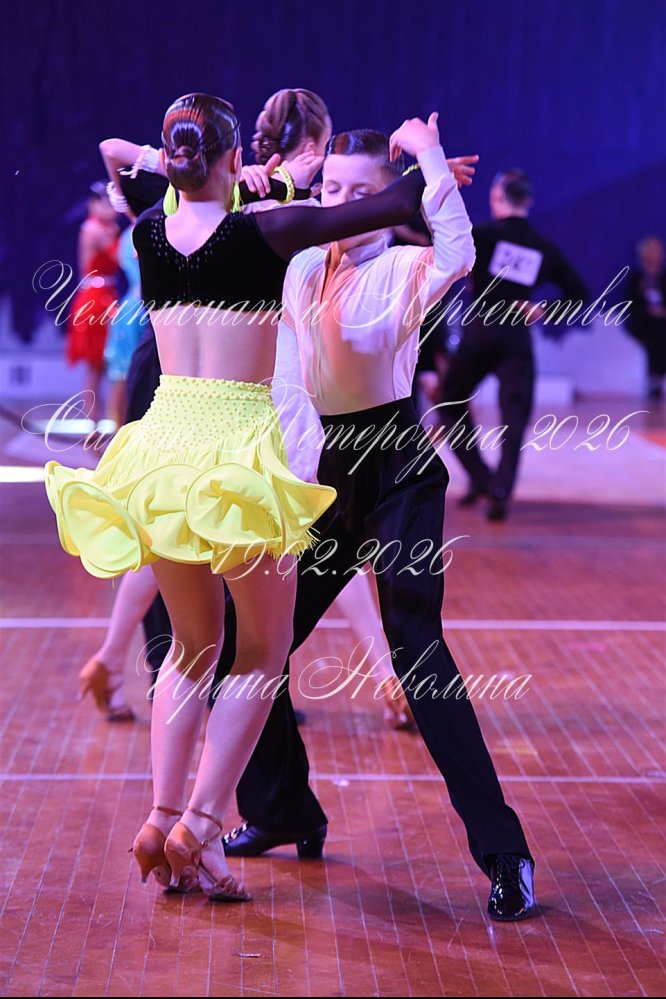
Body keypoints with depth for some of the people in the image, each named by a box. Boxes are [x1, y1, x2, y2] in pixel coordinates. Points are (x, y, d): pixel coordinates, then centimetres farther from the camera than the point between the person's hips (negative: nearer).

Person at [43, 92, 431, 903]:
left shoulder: (148, 234, 5)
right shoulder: (263, 234, -8)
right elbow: (395, 205, -3)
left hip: (165, 443, 5)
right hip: (239, 452, -5)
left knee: (192, 646, 19)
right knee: (263, 653, 9)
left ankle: (163, 820, 10)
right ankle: (199, 824, -1)